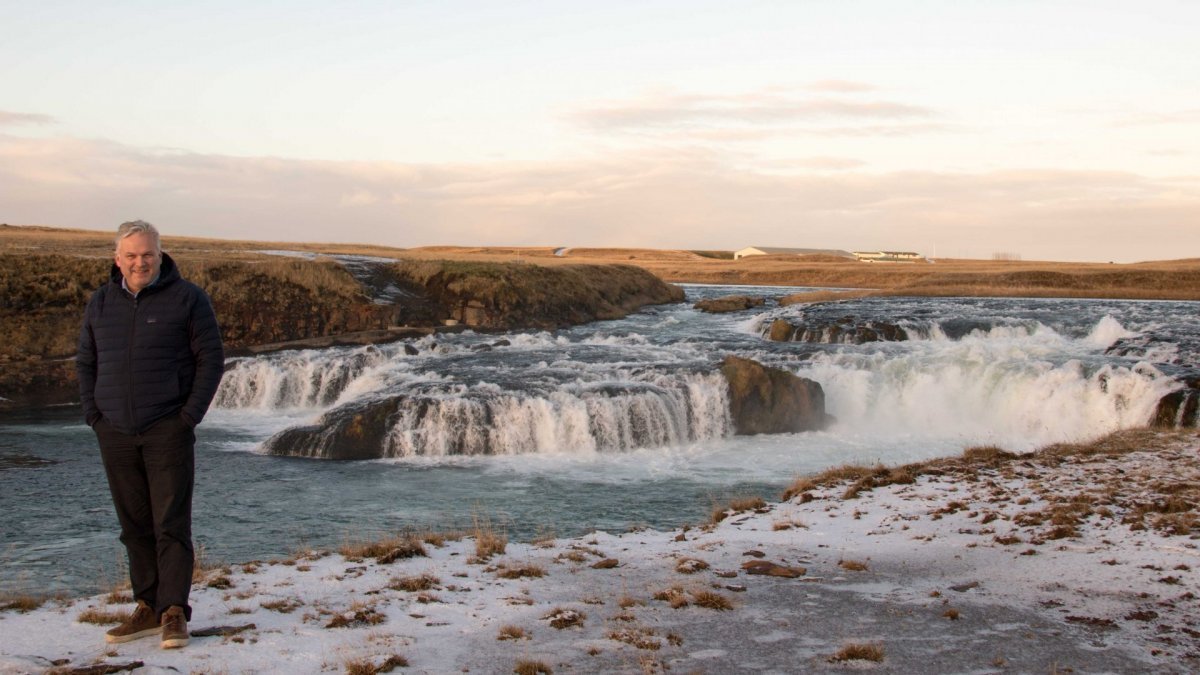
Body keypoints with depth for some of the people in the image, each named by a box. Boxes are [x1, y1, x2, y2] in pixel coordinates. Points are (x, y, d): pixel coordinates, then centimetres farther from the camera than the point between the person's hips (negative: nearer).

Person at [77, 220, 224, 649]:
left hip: (167, 431, -4)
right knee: (135, 525, 8)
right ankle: (148, 609, 16)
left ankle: (174, 613, -1)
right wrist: (93, 416, 5)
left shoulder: (186, 298, -3)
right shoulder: (101, 302, 10)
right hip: (116, 434, 4)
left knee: (171, 523, -5)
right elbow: (86, 362, 16)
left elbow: (211, 358, -4)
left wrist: (190, 416, -10)